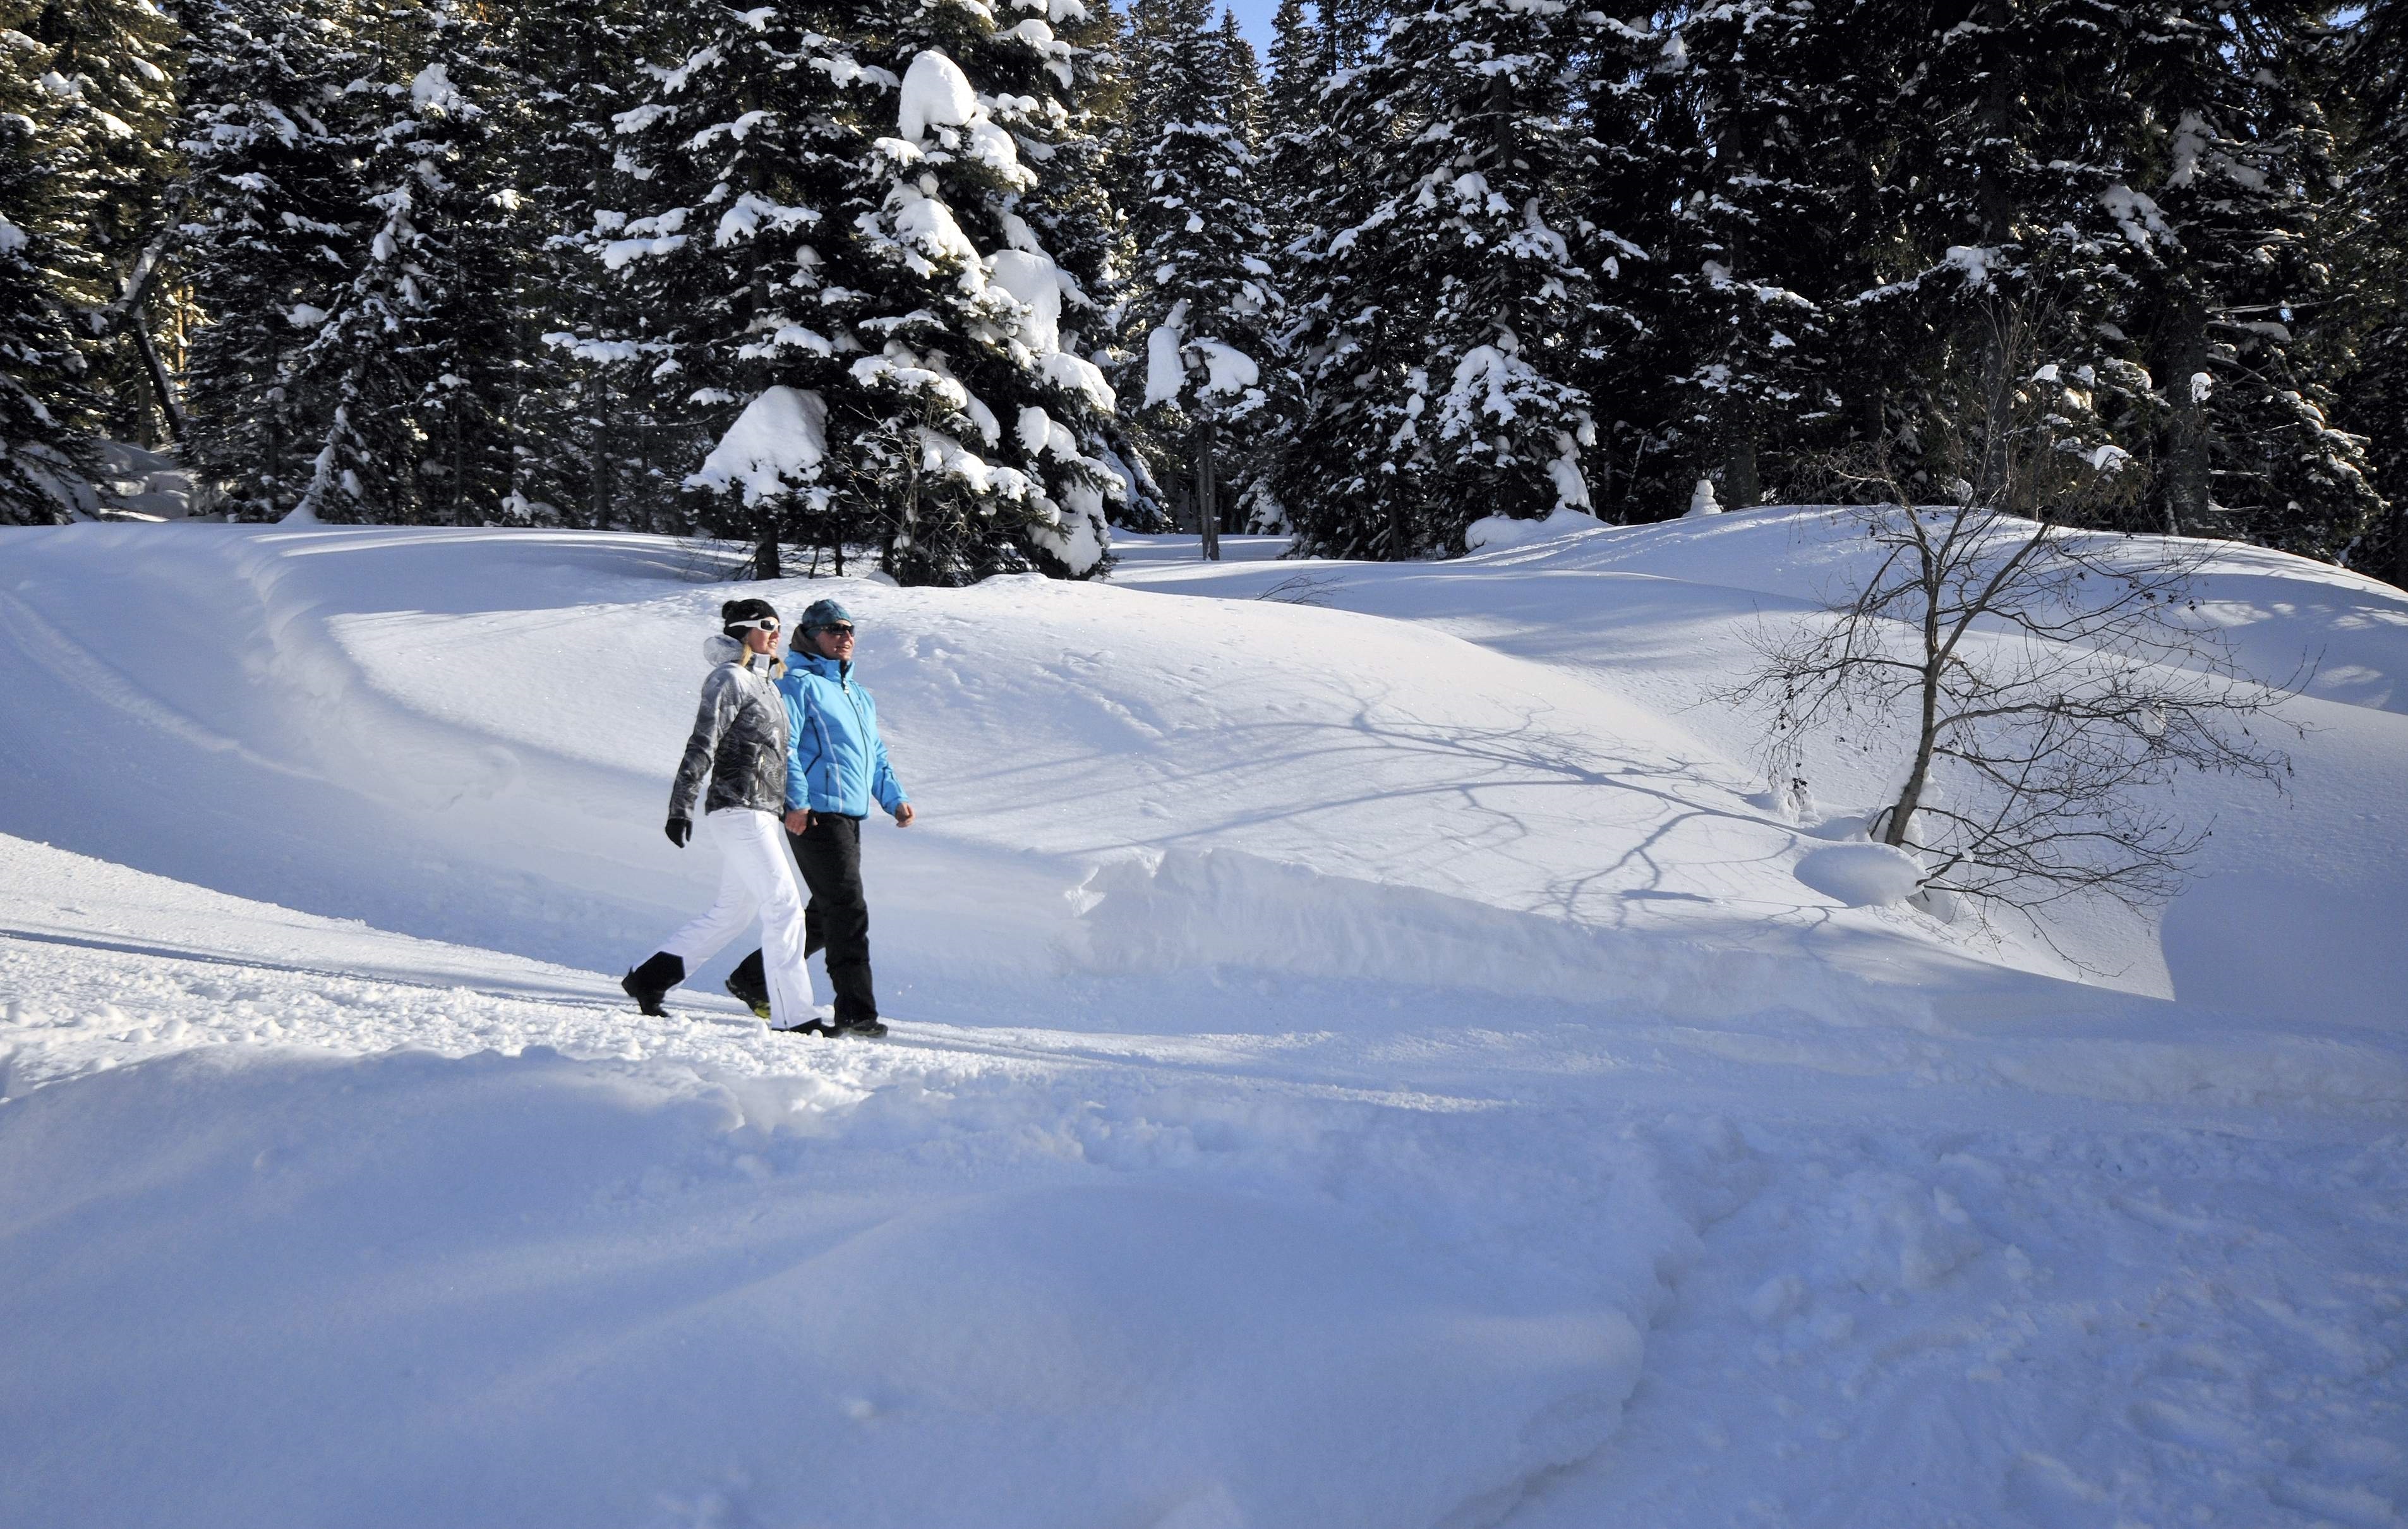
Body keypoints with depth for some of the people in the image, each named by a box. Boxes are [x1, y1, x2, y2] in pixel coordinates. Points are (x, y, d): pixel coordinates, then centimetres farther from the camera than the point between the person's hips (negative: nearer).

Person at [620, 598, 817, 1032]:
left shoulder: (767, 683, 19)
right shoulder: (729, 679, -8)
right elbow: (701, 746, -14)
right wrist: (681, 808, -20)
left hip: (759, 815, 10)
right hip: (737, 812, -10)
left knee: (730, 913, 15)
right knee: (784, 906, -11)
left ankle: (647, 979, 23)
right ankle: (791, 1016, -9)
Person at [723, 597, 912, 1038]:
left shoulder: (859, 695, 25)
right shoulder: (798, 684, -2)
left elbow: (877, 755, 30)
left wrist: (895, 798, 16)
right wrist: (795, 800, -22)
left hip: (850, 817, 9)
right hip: (815, 814, -9)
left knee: (826, 914, 12)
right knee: (848, 911, -12)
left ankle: (753, 978, 24)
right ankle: (856, 1010, -10)